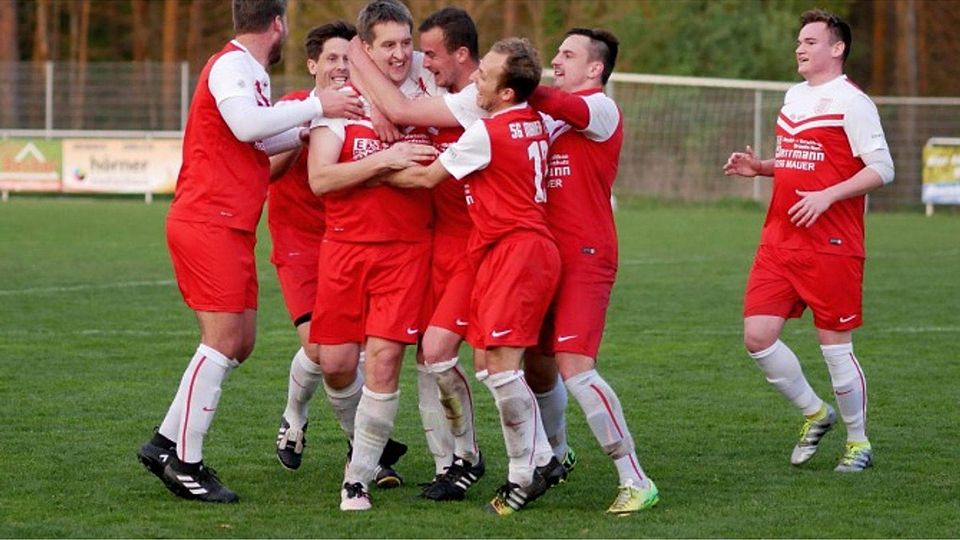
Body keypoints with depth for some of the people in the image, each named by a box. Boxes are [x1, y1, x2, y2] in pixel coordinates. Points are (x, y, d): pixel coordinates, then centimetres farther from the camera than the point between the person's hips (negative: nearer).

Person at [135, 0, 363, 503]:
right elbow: (246, 125, -28)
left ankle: (166, 443, 14)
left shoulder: (247, 70, 19)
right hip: (208, 223, -10)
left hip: (231, 228, 10)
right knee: (222, 341, -12)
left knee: (240, 342, 10)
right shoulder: (231, 65, -11)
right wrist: (316, 105, -23)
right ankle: (185, 463, -8)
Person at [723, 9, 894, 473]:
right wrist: (758, 167, 8)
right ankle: (814, 413, 20)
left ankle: (858, 442, 17)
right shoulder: (794, 97, 15)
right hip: (780, 242, 7)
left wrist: (827, 196, -22)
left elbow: (881, 169, -13)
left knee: (835, 346, -1)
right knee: (757, 336, -1)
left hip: (831, 246, -7)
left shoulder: (850, 102, -8)